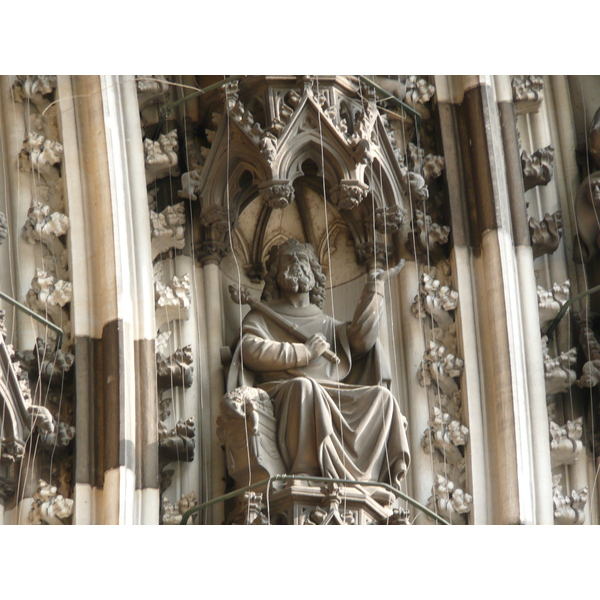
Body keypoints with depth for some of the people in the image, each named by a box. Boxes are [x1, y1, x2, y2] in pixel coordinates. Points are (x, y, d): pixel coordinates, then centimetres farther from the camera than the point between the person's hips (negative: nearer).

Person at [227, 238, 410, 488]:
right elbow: (250, 351, -1)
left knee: (382, 396, -21)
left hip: (332, 400, 4)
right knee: (304, 386, -39)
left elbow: (360, 339, 10)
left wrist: (375, 287, 16)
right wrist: (304, 353, -3)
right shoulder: (261, 318, 21)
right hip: (284, 394, -4)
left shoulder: (326, 324, 31)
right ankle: (305, 474, -48)